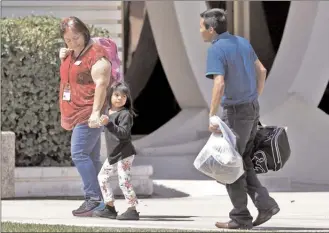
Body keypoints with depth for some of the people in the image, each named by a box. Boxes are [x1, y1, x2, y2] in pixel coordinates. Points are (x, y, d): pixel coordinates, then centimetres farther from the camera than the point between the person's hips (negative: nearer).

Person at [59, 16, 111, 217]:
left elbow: (101, 84, -21)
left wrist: (96, 112, -29)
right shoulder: (71, 54, 16)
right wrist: (63, 59, 13)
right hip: (77, 114, 10)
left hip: (89, 115, -10)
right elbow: (68, 78, 32)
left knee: (79, 153, -17)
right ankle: (99, 201, 13)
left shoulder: (96, 55, -13)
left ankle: (93, 198, -19)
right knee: (91, 158, 10)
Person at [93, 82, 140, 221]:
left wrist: (108, 124, -36)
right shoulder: (108, 111, 10)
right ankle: (110, 208, 22)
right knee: (102, 177, 15)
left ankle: (133, 210, -10)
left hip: (125, 153, -10)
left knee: (124, 181, -14)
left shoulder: (125, 114, -15)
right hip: (113, 154, 10)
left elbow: (123, 133, -28)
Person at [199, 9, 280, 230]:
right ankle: (265, 204, 6)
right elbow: (261, 71, 17)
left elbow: (219, 84, -27)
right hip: (252, 108, 8)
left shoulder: (216, 50, -16)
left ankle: (241, 217, 7)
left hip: (236, 112, -8)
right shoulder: (242, 42, 8)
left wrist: (212, 116, -24)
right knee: (243, 161, 16)